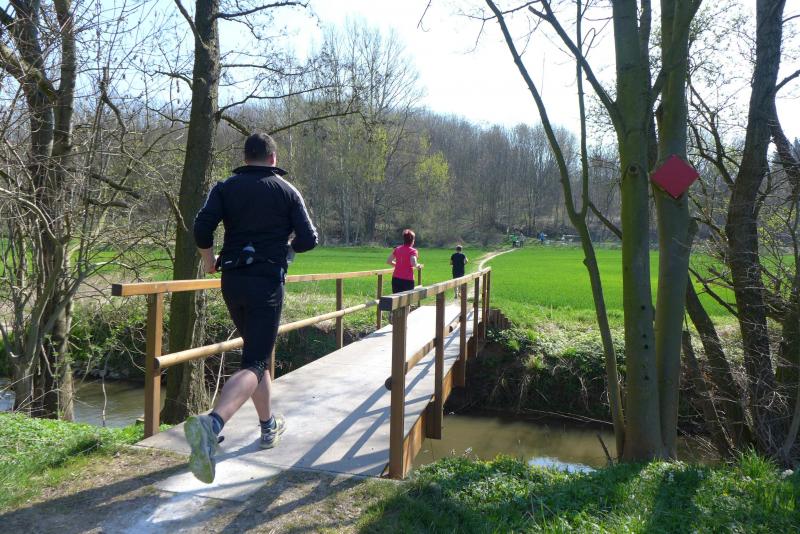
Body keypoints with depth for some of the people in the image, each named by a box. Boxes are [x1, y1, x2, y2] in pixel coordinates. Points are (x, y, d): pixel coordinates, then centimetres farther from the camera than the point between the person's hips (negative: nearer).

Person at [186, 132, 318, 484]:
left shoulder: (225, 188, 7)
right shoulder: (287, 191, 1)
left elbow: (202, 229, -7)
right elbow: (308, 240, -3)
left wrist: (209, 261, 11)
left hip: (232, 282, 4)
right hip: (267, 283, -4)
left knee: (256, 352, 20)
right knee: (254, 364, -7)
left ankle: (269, 427, 30)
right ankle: (211, 424, -32)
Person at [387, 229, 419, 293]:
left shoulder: (397, 249, 7)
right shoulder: (413, 251, -8)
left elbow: (388, 261, 10)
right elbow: (413, 263, -24)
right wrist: (418, 265, -3)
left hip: (396, 279, 5)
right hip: (408, 280, -5)